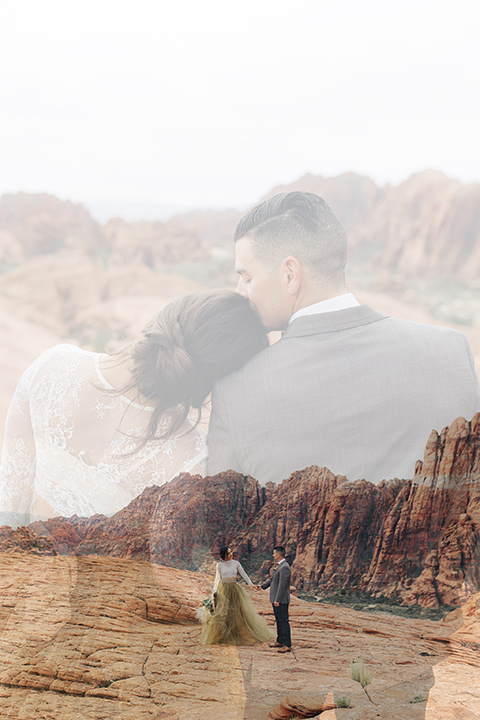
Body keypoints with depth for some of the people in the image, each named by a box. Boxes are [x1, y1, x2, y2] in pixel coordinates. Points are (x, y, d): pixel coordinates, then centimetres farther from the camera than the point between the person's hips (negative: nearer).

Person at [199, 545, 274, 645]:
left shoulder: (236, 563, 3)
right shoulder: (220, 565, 0)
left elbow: (243, 574, 1)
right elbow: (217, 578, 5)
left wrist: (250, 583, -13)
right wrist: (215, 591, -1)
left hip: (234, 589, 2)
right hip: (223, 589, -2)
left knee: (240, 611, 1)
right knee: (222, 613, -2)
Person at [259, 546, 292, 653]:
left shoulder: (284, 568, -20)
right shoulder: (277, 566, 13)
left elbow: (282, 585, -23)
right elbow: (272, 579, 27)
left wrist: (277, 600, -23)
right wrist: (262, 586, 36)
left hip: (281, 600, -10)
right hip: (276, 599, 10)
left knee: (283, 621, -6)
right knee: (279, 621, 19)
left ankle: (287, 645, -2)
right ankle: (280, 641, 29)